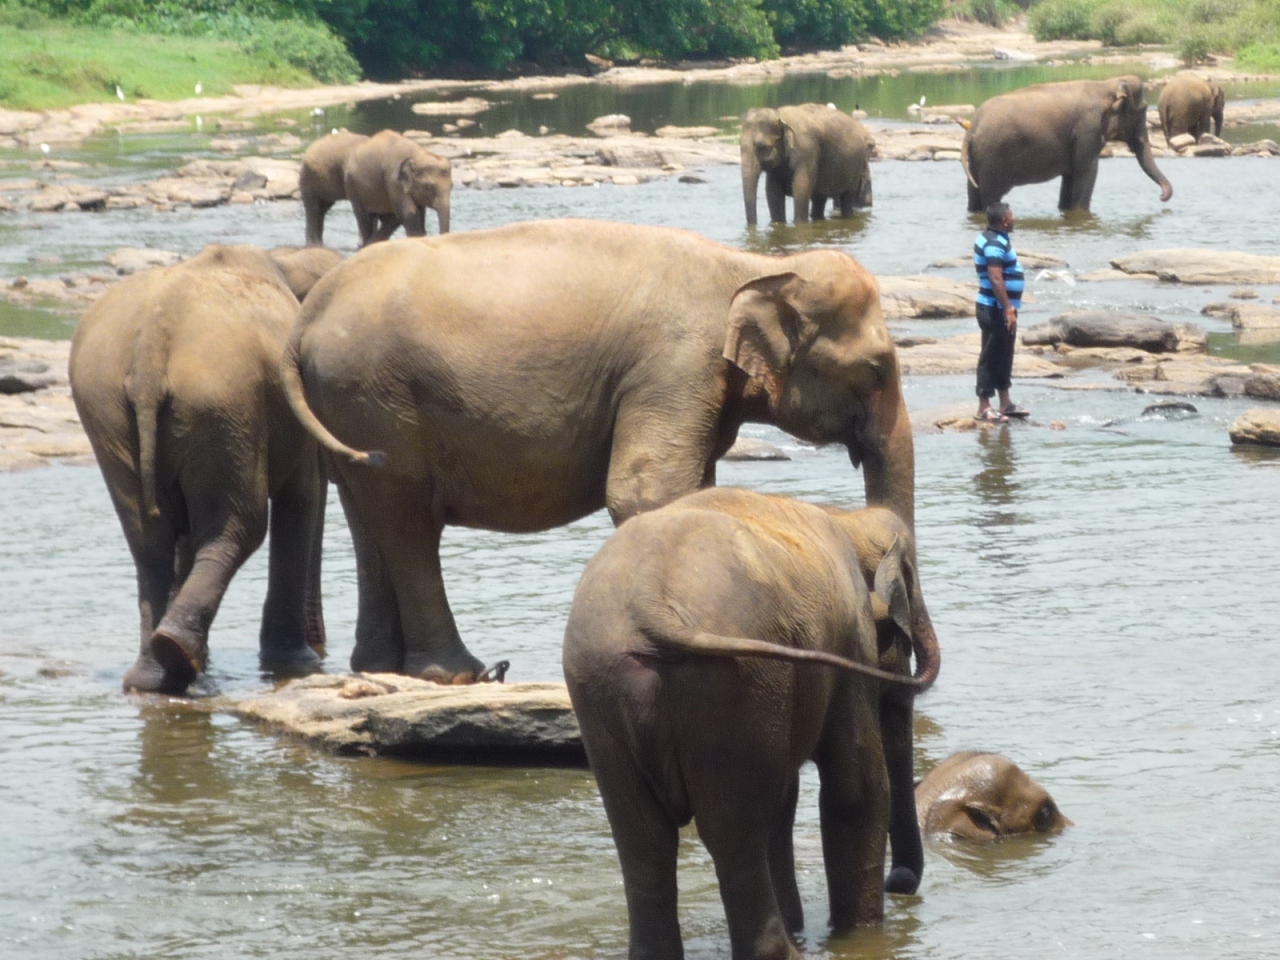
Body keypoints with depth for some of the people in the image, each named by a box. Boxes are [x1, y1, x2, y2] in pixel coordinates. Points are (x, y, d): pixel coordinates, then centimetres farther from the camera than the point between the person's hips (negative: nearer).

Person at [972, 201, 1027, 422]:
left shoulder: (993, 239, 13)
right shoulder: (995, 244, -20)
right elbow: (996, 279, -27)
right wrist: (1008, 310, -28)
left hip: (1001, 308, 11)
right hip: (995, 310, -11)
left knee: (1004, 356, 17)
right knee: (991, 356, -6)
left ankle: (1005, 402, 25)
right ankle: (984, 407, -3)